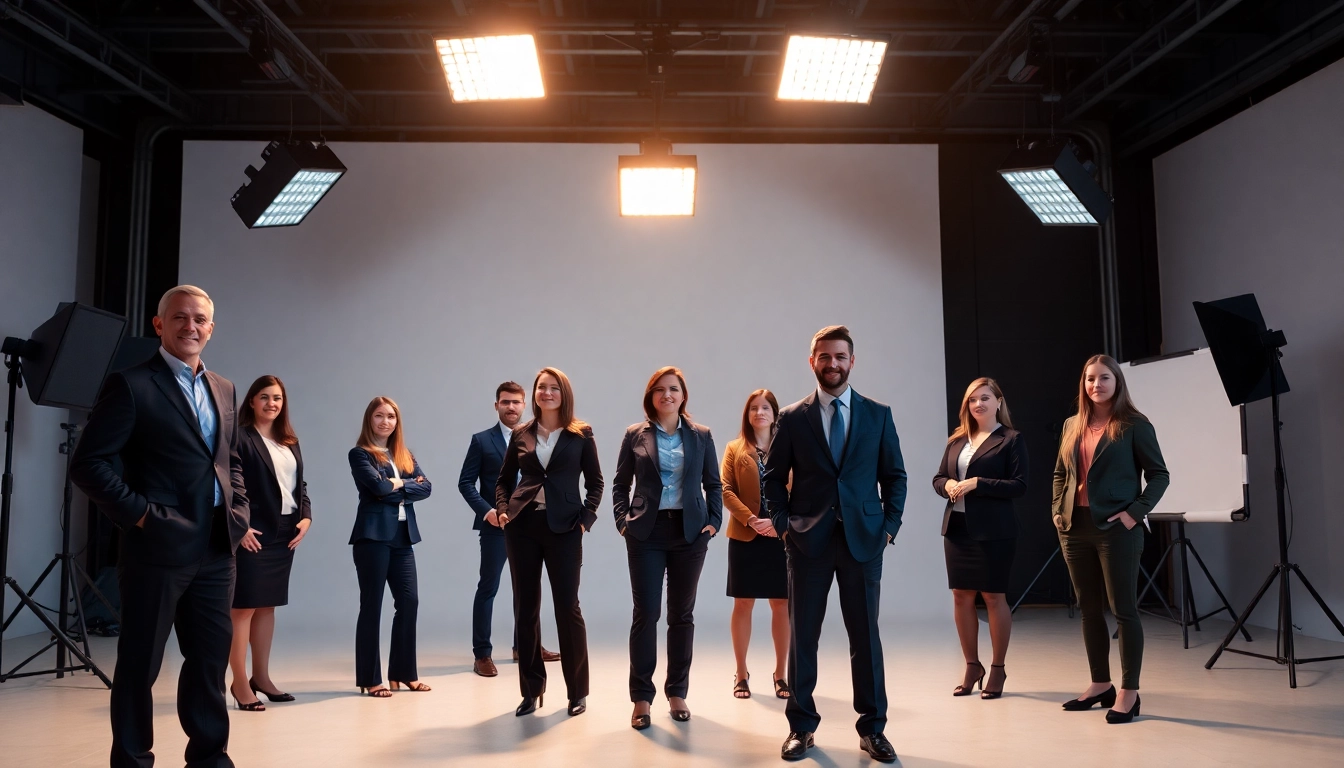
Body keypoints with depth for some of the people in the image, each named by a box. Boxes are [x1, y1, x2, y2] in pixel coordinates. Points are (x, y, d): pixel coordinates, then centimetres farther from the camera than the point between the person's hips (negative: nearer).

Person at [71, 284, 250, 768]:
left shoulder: (222, 390, 14)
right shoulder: (131, 385, -7)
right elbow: (88, 463, -10)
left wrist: (238, 510, 9)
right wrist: (139, 513, -14)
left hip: (216, 549, 6)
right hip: (158, 548, -6)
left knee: (212, 655, 13)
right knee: (140, 664, 6)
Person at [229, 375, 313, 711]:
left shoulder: (290, 442, 16)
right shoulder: (240, 438, -6)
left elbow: (300, 484, 17)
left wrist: (306, 517, 2)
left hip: (285, 532, 7)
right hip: (253, 533, -7)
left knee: (268, 604, 13)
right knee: (244, 606, -2)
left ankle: (261, 676, 22)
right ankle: (240, 682, 5)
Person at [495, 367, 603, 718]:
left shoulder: (581, 434, 2)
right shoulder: (521, 435, 8)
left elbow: (595, 482, 5)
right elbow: (504, 480, 15)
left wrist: (587, 517, -7)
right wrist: (503, 509, -1)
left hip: (563, 528, -3)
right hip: (522, 527, 3)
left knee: (567, 607, -1)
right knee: (525, 607, 6)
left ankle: (578, 691, 12)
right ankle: (531, 690, 18)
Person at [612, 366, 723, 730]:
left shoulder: (701, 435, 6)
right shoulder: (635, 435, 4)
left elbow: (714, 484, 10)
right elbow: (621, 483, 7)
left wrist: (714, 520, -1)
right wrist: (623, 519, -5)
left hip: (690, 533, 2)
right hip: (647, 533, -1)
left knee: (682, 614, 8)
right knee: (645, 613, -3)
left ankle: (677, 693, 19)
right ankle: (642, 697, 5)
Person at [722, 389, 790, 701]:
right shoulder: (735, 449, 8)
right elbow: (726, 490, -2)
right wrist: (751, 519, -16)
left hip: (781, 536, 0)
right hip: (745, 537, 0)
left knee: (782, 604, 4)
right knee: (743, 604, 5)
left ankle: (781, 674, 16)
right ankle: (741, 674, 16)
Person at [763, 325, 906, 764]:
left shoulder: (878, 414, 7)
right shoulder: (792, 418, 4)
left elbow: (894, 475, 9)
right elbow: (774, 477, 7)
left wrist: (890, 525, 0)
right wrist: (782, 524, -4)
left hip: (863, 538, 1)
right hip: (808, 540, 0)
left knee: (865, 634, 6)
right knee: (802, 635, 5)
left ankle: (872, 729, 17)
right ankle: (801, 727, 17)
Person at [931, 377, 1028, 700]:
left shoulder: (1011, 439, -3)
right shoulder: (957, 440, 13)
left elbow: (1019, 485, -11)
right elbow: (938, 477, 14)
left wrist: (978, 484, -19)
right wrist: (947, 485, -8)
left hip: (993, 530, -5)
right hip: (957, 527, 5)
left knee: (993, 597, 3)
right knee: (961, 596, 9)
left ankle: (998, 668, 17)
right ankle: (972, 667, 22)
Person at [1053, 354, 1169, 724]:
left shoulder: (1134, 425, -3)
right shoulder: (1072, 425, 12)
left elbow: (1159, 474, -4)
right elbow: (1060, 474, 20)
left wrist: (1136, 512, -13)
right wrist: (1057, 510, 7)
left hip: (1116, 529, -6)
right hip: (1075, 528, 6)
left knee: (1124, 610, -1)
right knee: (1089, 609, 12)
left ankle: (1129, 692, 8)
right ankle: (1100, 684, 24)